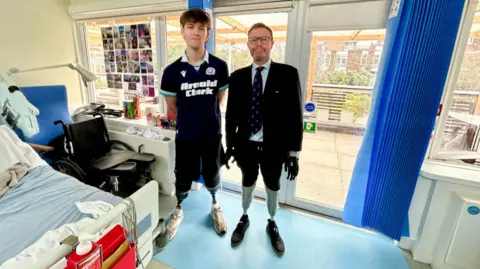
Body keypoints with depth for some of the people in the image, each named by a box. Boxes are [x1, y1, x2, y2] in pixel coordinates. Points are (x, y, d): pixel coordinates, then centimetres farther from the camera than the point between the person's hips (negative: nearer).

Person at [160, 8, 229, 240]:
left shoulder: (220, 67, -8)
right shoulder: (172, 71, -9)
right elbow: (171, 108, 3)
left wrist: (205, 115, 9)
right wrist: (189, 120, 8)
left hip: (212, 135, 0)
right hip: (185, 137, 0)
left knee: (212, 176, 18)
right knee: (183, 178, 16)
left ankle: (215, 205, 48)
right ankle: (178, 211, 45)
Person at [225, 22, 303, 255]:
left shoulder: (288, 74, -8)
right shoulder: (237, 77, -1)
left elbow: (295, 115, -8)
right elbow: (231, 114, 3)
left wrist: (293, 153, -9)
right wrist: (230, 145, 2)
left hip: (274, 147, -1)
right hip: (246, 145, 2)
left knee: (272, 187, 19)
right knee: (247, 183, 21)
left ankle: (272, 224, 45)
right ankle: (244, 219, 47)